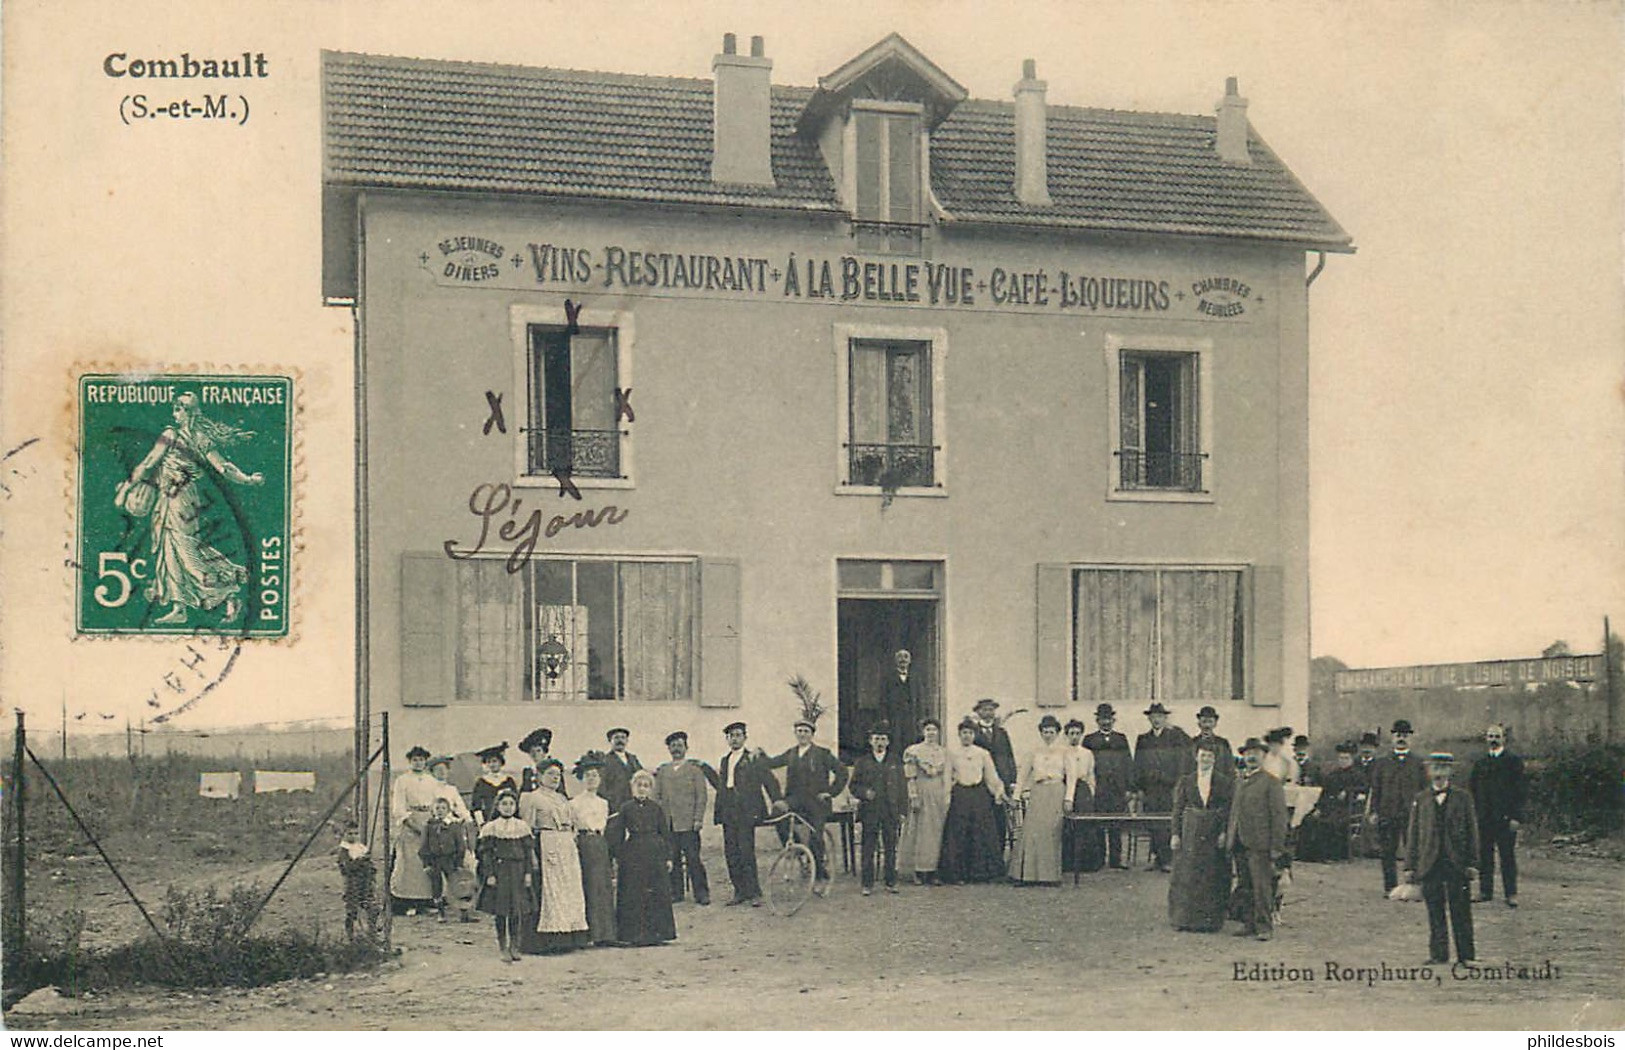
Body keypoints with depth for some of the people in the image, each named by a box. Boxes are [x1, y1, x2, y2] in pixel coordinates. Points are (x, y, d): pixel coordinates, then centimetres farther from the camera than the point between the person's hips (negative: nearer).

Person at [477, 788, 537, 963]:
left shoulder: (522, 827, 7)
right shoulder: (490, 828, 0)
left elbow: (529, 851, 8)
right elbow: (486, 853, -2)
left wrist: (529, 872, 1)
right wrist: (489, 874, -9)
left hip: (518, 871, 2)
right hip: (499, 870, -2)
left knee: (517, 910, 1)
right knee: (500, 910, 0)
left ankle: (514, 946, 11)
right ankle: (503, 948, 9)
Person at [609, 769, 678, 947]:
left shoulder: (656, 807, 7)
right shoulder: (626, 808, 4)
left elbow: (665, 833, 8)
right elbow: (617, 836, 5)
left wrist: (668, 857, 3)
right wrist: (618, 859, -1)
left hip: (655, 854, 1)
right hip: (633, 856, -1)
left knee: (658, 894, 0)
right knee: (634, 896, -2)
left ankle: (656, 932, 7)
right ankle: (637, 934, 2)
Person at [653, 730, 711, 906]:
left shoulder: (694, 768, 5)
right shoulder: (662, 771, 15)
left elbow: (701, 796, 1)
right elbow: (656, 796, 16)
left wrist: (698, 819, -8)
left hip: (688, 823, -3)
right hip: (667, 823, 3)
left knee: (693, 858, -6)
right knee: (672, 859, 2)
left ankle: (701, 894, -1)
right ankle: (676, 892, 11)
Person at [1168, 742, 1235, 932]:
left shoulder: (1225, 782, 3)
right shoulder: (1185, 781, 7)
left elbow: (1229, 810, -1)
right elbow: (1178, 808, 5)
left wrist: (1224, 833, -11)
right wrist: (1175, 833, -3)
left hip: (1214, 835, -1)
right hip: (1190, 834, 1)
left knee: (1212, 878, 2)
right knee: (1186, 876, 2)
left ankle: (1209, 920, 9)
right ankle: (1184, 918, 9)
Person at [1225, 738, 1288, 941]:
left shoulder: (1271, 783, -4)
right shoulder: (1239, 782, 17)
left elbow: (1279, 816, -7)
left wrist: (1277, 847, -12)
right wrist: (1228, 838, 14)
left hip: (1260, 844, -7)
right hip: (1240, 844, 7)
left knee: (1262, 886, -6)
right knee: (1244, 887, 9)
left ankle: (1265, 926, -1)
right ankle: (1248, 923, 16)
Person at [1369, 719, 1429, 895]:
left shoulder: (1418, 764, 11)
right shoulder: (1381, 763, 10)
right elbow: (1375, 789, 8)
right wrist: (1374, 811, 0)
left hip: (1412, 814, 0)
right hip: (1387, 815, 0)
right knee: (1388, 852, 1)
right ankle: (1390, 886, 9)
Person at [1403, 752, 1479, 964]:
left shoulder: (1463, 797, 6)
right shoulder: (1420, 799, 9)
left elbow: (1472, 831, 5)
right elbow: (1412, 834, 9)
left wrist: (1472, 863, -1)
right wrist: (1410, 866, 4)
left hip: (1457, 864, -1)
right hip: (1430, 864, 1)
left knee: (1461, 912, 1)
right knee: (1435, 913, 4)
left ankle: (1466, 955, 8)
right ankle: (1438, 954, 10)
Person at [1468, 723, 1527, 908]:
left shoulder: (1514, 761, 1)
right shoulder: (1480, 764, 13)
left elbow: (1521, 790, -2)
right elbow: (1471, 789, 15)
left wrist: (1515, 816, -9)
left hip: (1506, 818, -4)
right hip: (1484, 818, 4)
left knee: (1508, 856, -2)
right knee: (1484, 856, 4)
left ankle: (1511, 894, 3)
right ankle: (1485, 891, 11)